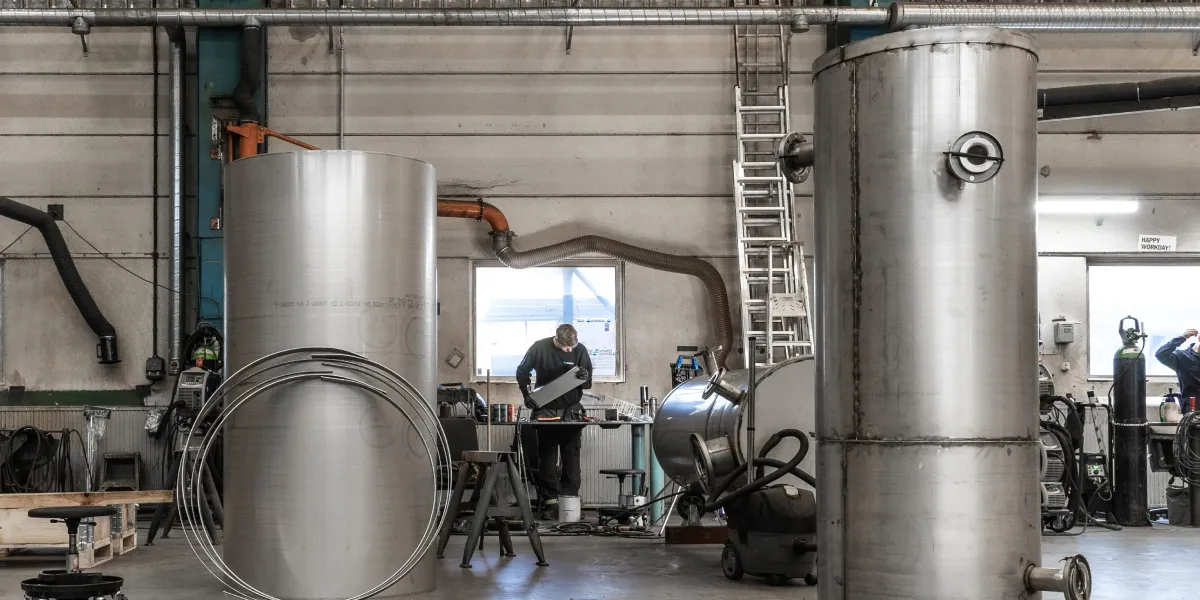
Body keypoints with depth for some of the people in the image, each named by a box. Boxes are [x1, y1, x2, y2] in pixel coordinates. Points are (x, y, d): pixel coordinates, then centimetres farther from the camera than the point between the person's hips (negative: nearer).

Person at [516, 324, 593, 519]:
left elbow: (588, 382, 2)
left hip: (571, 410, 1)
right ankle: (550, 501, 4)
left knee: (571, 458, 0)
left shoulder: (580, 350, -5)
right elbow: (522, 371, 4)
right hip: (546, 409, -1)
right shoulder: (540, 348, -9)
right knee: (547, 457, 0)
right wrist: (526, 394, -5)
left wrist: (584, 377, -21)